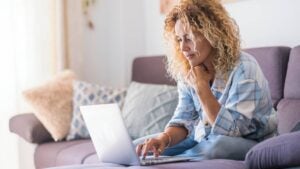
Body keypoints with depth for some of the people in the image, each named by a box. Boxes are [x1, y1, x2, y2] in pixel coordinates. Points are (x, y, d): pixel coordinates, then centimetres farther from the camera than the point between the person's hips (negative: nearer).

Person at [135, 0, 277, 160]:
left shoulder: (243, 68, -23)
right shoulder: (186, 70, -4)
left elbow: (231, 131, -26)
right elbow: (183, 120, -4)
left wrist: (202, 87, -28)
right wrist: (165, 138, -27)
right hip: (202, 139, 5)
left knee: (214, 146, -39)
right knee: (135, 148, -8)